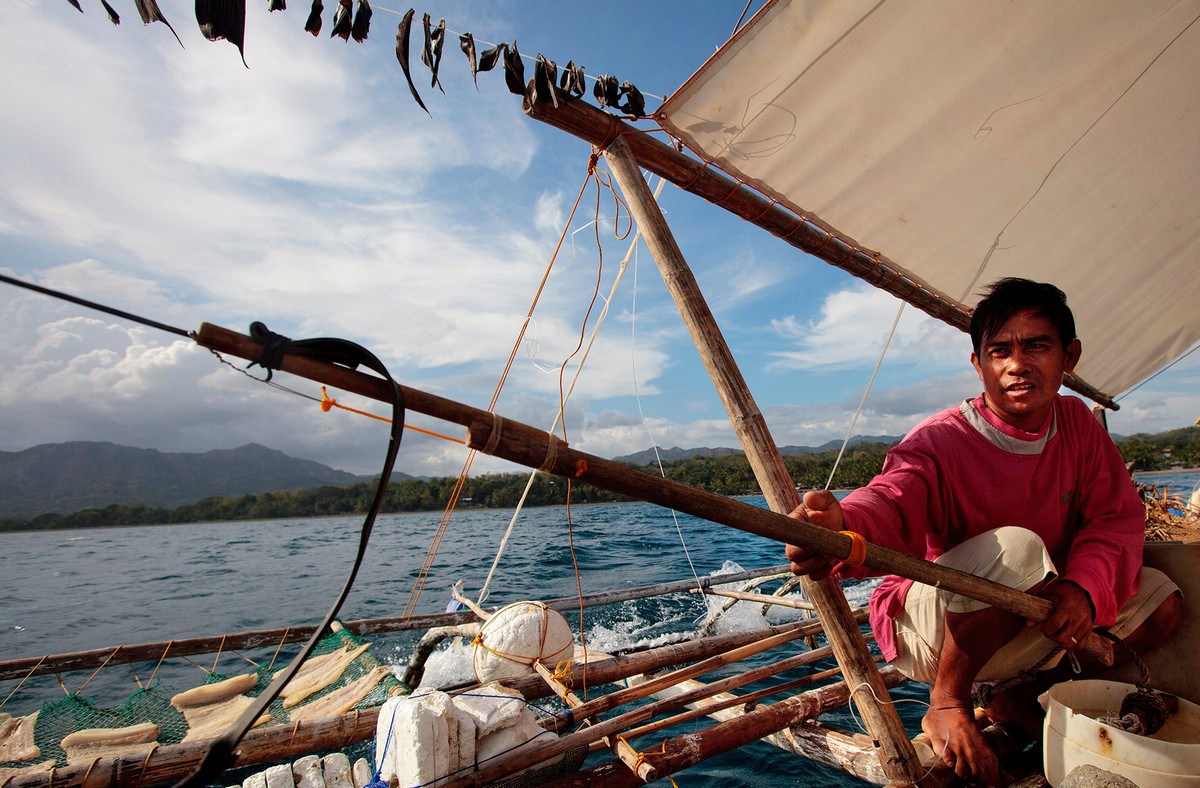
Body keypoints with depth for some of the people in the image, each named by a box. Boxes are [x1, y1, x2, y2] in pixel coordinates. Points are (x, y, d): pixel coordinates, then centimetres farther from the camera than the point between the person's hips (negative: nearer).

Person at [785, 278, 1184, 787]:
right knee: (1016, 548, -33)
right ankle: (946, 705, -12)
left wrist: (1085, 587, -27)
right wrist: (840, 527, -66)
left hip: (1028, 622, 7)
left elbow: (1117, 517, -6)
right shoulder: (940, 441, -23)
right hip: (927, 629, -6)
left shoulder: (1077, 424, -2)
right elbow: (891, 501, -42)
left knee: (1161, 602, -4)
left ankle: (1019, 699, 10)